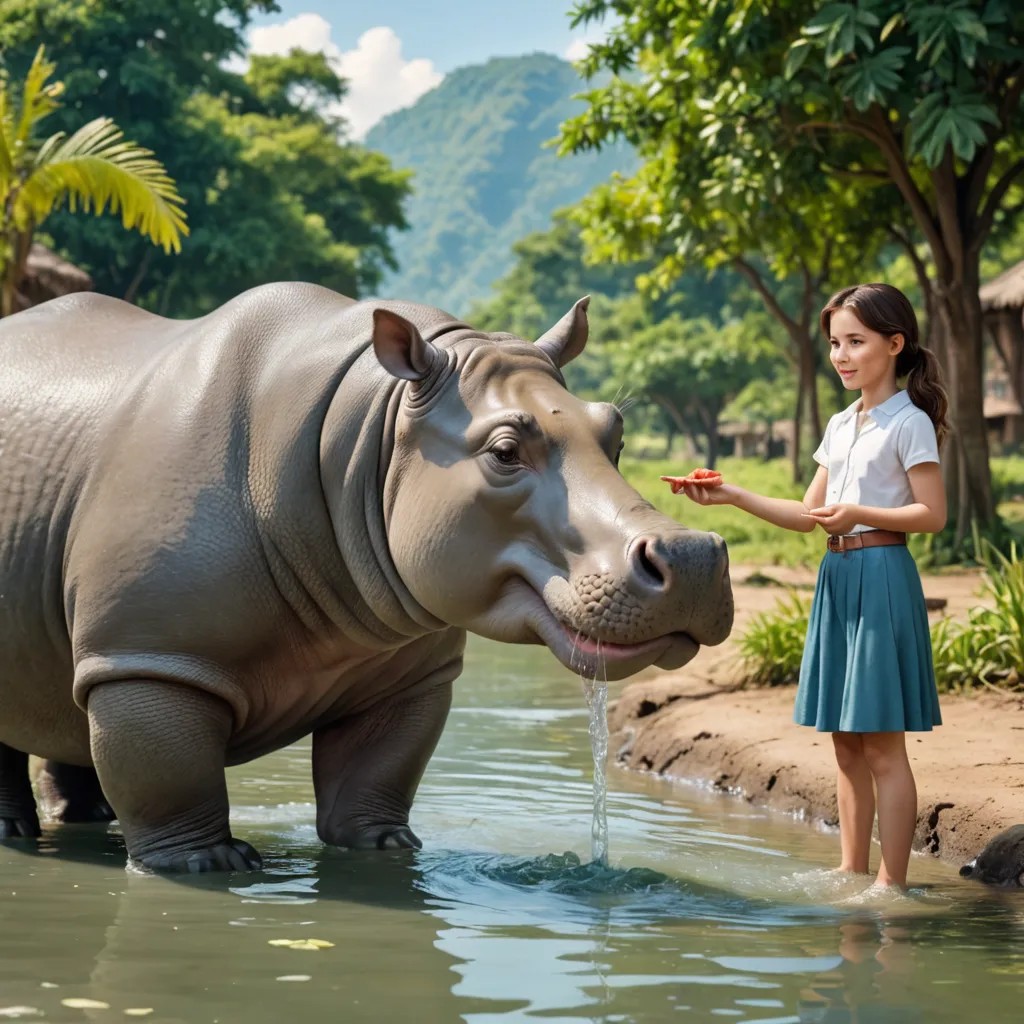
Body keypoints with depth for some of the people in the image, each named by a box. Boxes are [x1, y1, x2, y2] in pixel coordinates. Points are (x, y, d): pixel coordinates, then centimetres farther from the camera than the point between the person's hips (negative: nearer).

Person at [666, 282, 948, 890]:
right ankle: (852, 874, 18)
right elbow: (808, 515, 17)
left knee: (882, 743, -5)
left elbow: (932, 514, -11)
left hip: (882, 577, -8)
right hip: (837, 578, 8)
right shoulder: (841, 425, 16)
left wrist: (857, 513, -20)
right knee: (847, 742, 11)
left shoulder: (909, 422, -7)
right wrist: (730, 496, 9)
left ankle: (893, 884, 0)